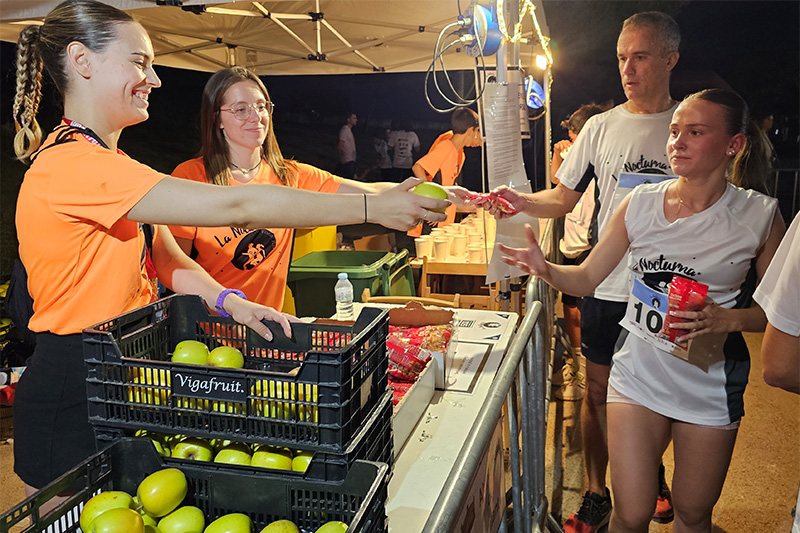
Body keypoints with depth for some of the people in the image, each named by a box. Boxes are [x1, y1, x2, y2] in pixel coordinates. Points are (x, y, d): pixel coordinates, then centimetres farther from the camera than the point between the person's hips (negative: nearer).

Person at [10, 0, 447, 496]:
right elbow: (236, 206, -29)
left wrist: (230, 303, -14)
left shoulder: (109, 161, 12)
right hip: (72, 395, -9)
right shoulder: (72, 165, -23)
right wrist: (372, 207, -26)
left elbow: (167, 259, 5)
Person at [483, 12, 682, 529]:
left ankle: (654, 476, 42)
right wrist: (523, 201, -14)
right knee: (599, 392, 9)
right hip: (608, 287, 1)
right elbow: (564, 197, 5)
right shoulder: (601, 126, 3)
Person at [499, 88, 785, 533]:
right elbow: (586, 278, 0)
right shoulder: (642, 203, -3)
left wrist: (729, 318, -19)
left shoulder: (759, 215, -7)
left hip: (710, 383, 0)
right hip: (639, 373, 1)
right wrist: (544, 268, -20)